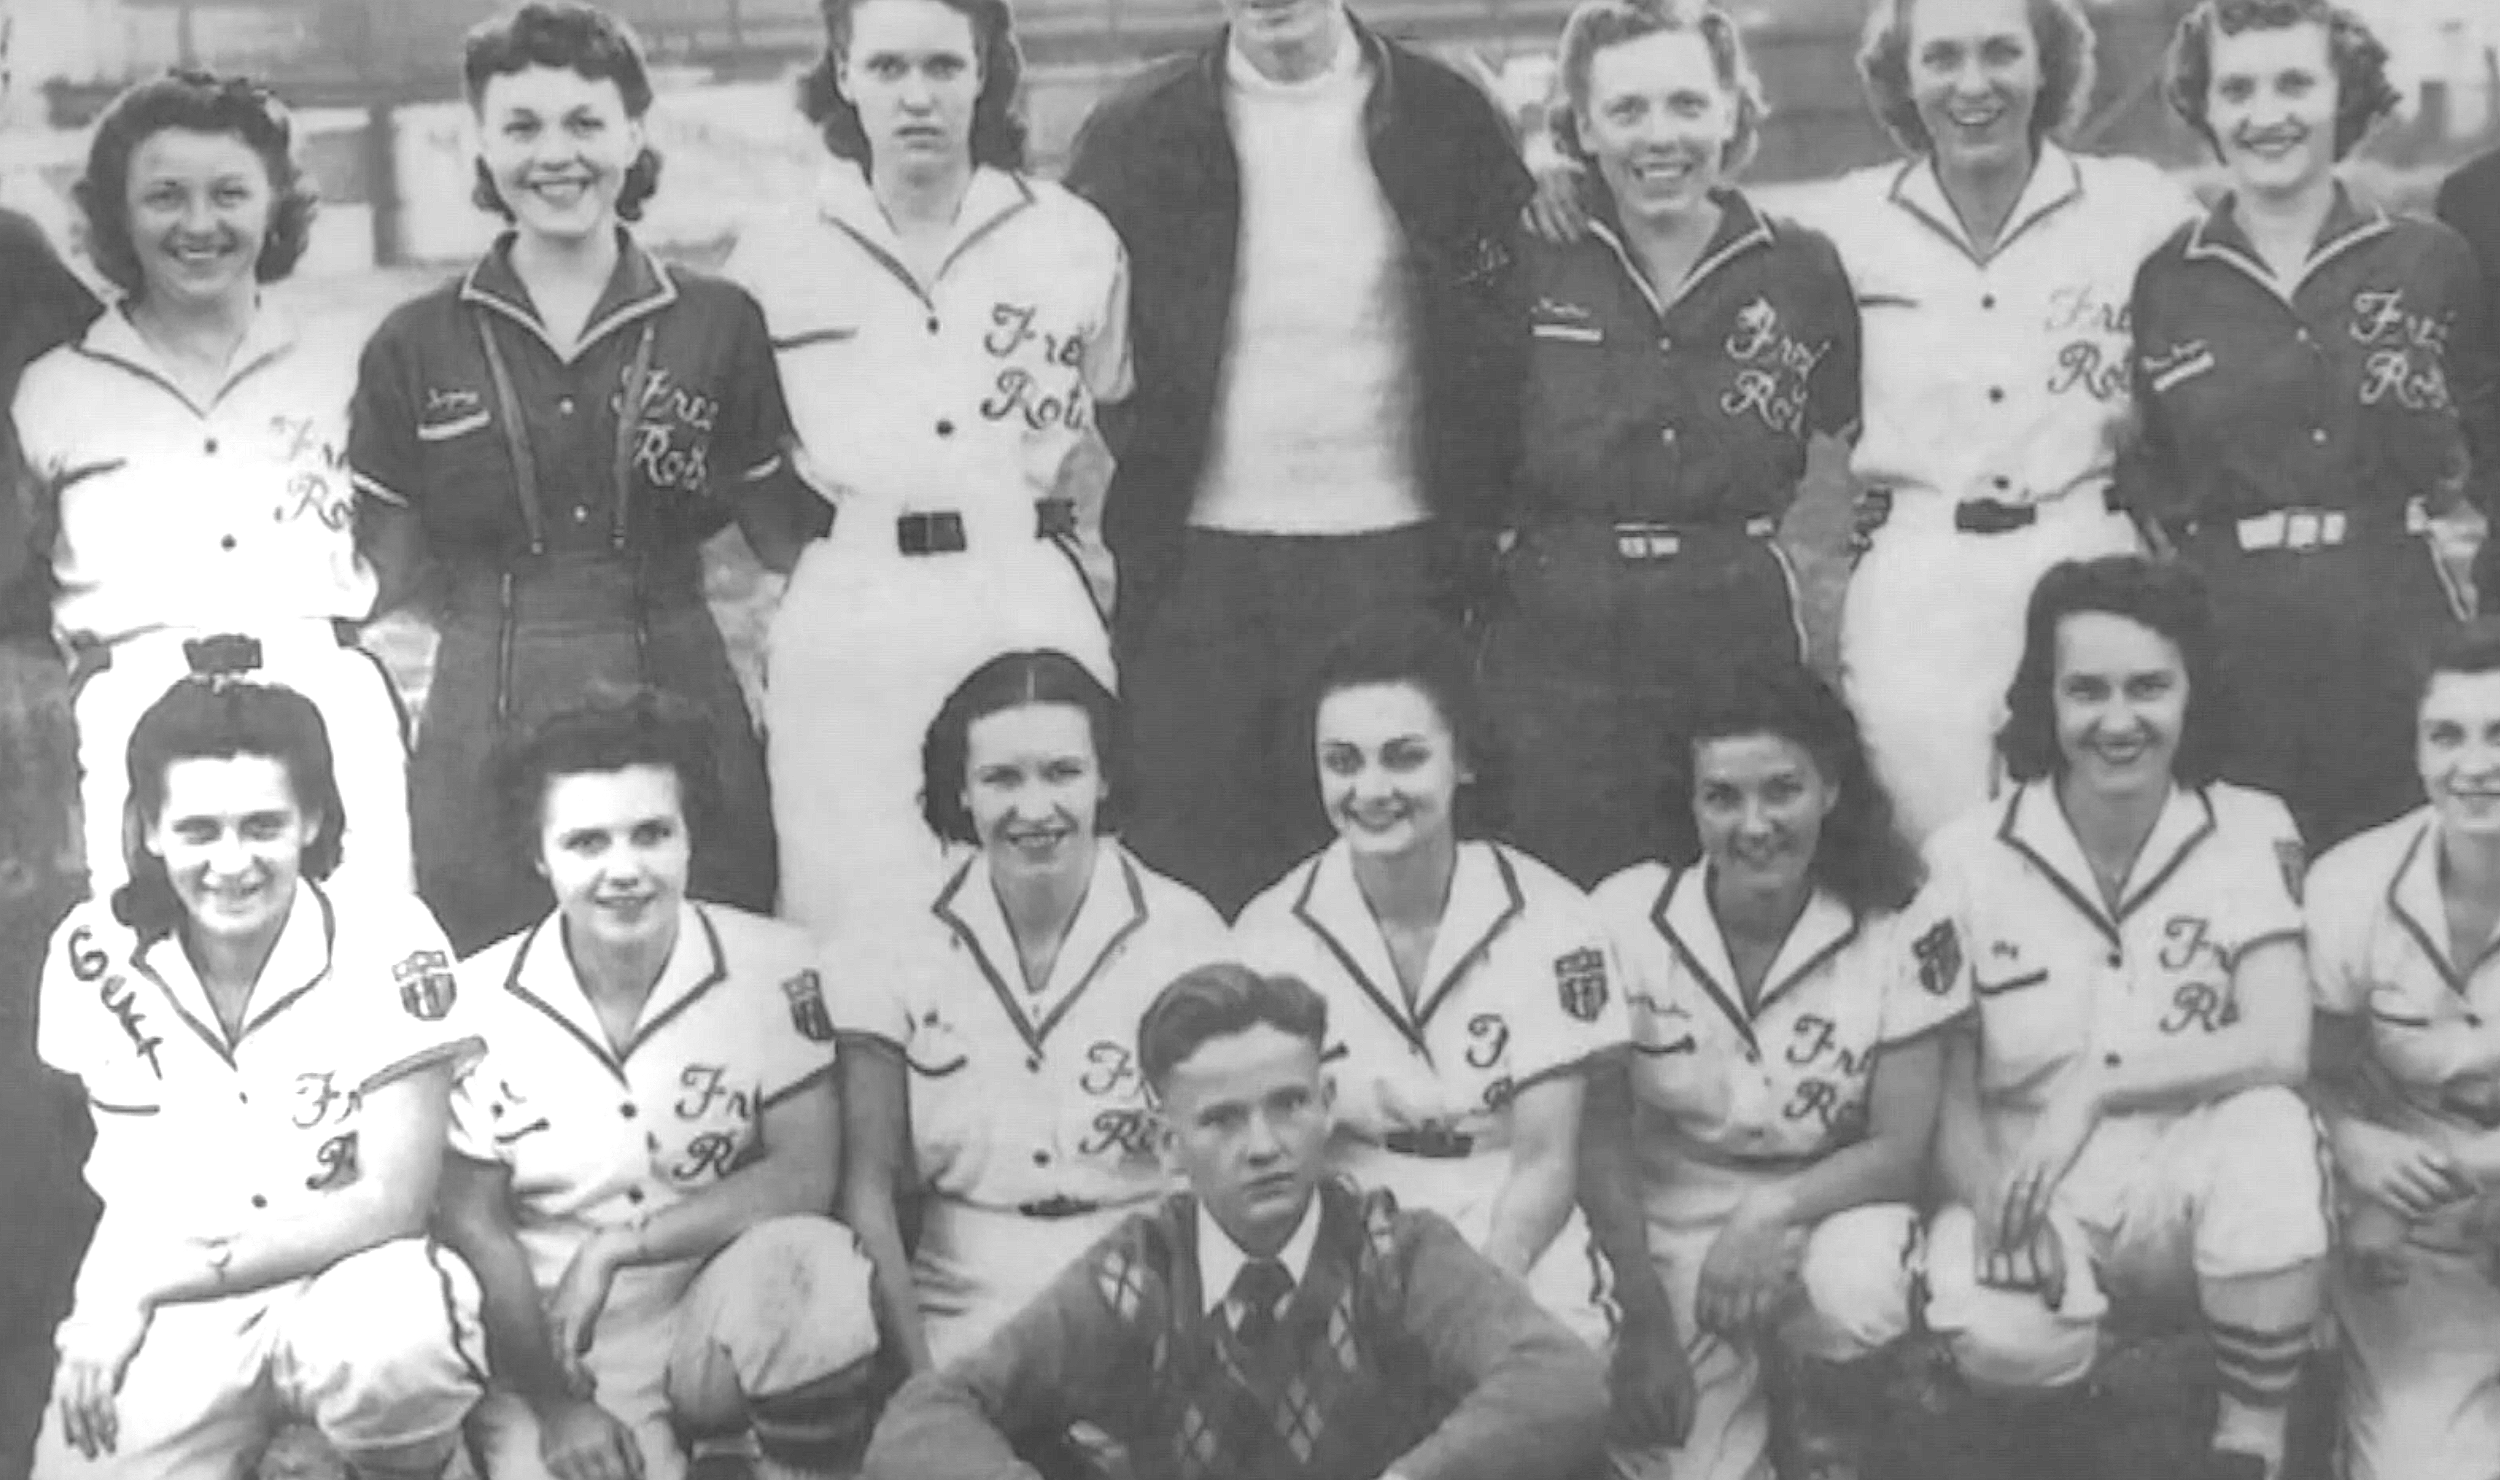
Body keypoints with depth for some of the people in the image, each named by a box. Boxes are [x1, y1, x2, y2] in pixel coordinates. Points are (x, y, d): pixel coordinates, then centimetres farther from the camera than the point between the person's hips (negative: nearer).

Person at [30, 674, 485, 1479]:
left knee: (407, 1343, -36)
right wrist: (107, 1301, -10)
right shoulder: (95, 952, -2)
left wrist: (157, 1280, -15)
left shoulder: (388, 940, -12)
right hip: (164, 1315, 2)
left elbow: (392, 1204, -14)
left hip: (341, 1284, -2)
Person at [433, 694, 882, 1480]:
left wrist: (612, 1248, -16)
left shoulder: (776, 966, -7)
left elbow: (804, 1178, -11)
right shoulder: (480, 1002, -6)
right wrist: (556, 1405, -11)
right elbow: (475, 1228, -2)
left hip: (723, 1326, 1)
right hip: (551, 1354, 0)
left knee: (813, 1263, -31)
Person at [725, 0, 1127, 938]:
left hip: (1034, 610, 1)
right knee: (857, 931, -3)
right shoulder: (771, 262, 6)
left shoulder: (1078, 243, 6)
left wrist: (1045, 518, 8)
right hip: (846, 627, 0)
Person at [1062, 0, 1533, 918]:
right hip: (1197, 566, 0)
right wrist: (1126, 528, -1)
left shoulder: (1447, 120, 3)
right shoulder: (1133, 136, 3)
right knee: (1189, 871, 4)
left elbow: (1506, 344, 6)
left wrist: (1479, 533, 0)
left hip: (1393, 560, 0)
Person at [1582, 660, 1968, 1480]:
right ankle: (1726, 1380, 16)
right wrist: (1644, 1308, -15)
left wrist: (1773, 1214, -26)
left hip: (1829, 1204, 0)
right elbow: (1601, 1135, -6)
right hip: (1673, 1218, 0)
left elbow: (1900, 1148, -9)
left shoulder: (1903, 925, -12)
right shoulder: (1626, 915, -11)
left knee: (1857, 1295, -34)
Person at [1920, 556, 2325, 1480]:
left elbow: (2281, 1049, -16)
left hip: (2192, 1185, 1)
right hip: (2031, 1193, 0)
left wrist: (2094, 1086, -25)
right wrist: (1995, 1200, -24)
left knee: (2269, 1130, -34)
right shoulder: (1966, 858, -3)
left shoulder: (2253, 836, -4)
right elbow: (1949, 1096, -3)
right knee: (2000, 1336, -33)